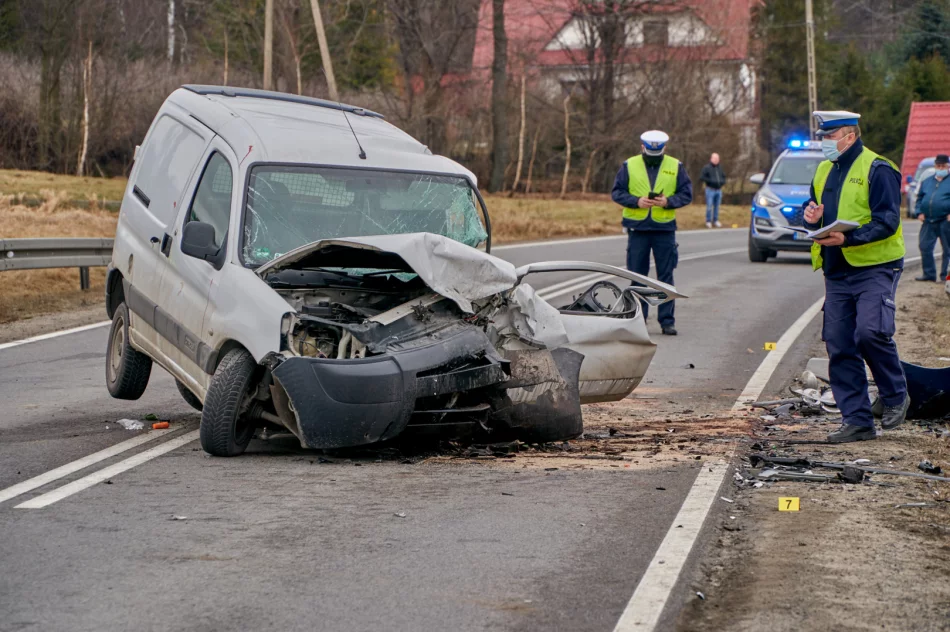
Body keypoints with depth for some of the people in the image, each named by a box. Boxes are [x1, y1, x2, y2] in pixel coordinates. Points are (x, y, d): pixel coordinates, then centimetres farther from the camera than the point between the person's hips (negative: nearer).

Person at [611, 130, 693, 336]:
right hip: (637, 228, 0)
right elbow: (617, 192, 3)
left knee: (666, 277, 1)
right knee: (637, 276, 4)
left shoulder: (676, 167, 5)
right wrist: (636, 201, -14)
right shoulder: (629, 166, 4)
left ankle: (667, 320, 6)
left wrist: (668, 202, -14)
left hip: (665, 228, 0)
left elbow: (686, 194, 4)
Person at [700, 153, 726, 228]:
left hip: (719, 190, 5)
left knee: (717, 206, 9)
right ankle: (708, 221, 3)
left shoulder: (719, 168, 13)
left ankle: (715, 220, 18)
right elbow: (701, 177, -12)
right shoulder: (707, 168, -6)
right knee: (709, 206, -5)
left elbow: (723, 176, 23)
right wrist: (711, 181, -17)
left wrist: (722, 181, 1)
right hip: (710, 190, -5)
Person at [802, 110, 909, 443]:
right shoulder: (824, 171, 15)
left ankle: (895, 397, 3)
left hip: (875, 268, -7)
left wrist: (848, 239, -27)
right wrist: (812, 216, 2)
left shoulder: (877, 169, -9)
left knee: (870, 332, -22)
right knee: (839, 346, 3)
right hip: (837, 273, 7)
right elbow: (816, 208, 27)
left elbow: (887, 221, -15)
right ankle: (857, 421, 9)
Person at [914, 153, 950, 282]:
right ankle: (929, 273, 12)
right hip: (928, 221, 5)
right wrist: (919, 212, 6)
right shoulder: (927, 182, 17)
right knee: (925, 247, 2)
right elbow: (920, 198, 21)